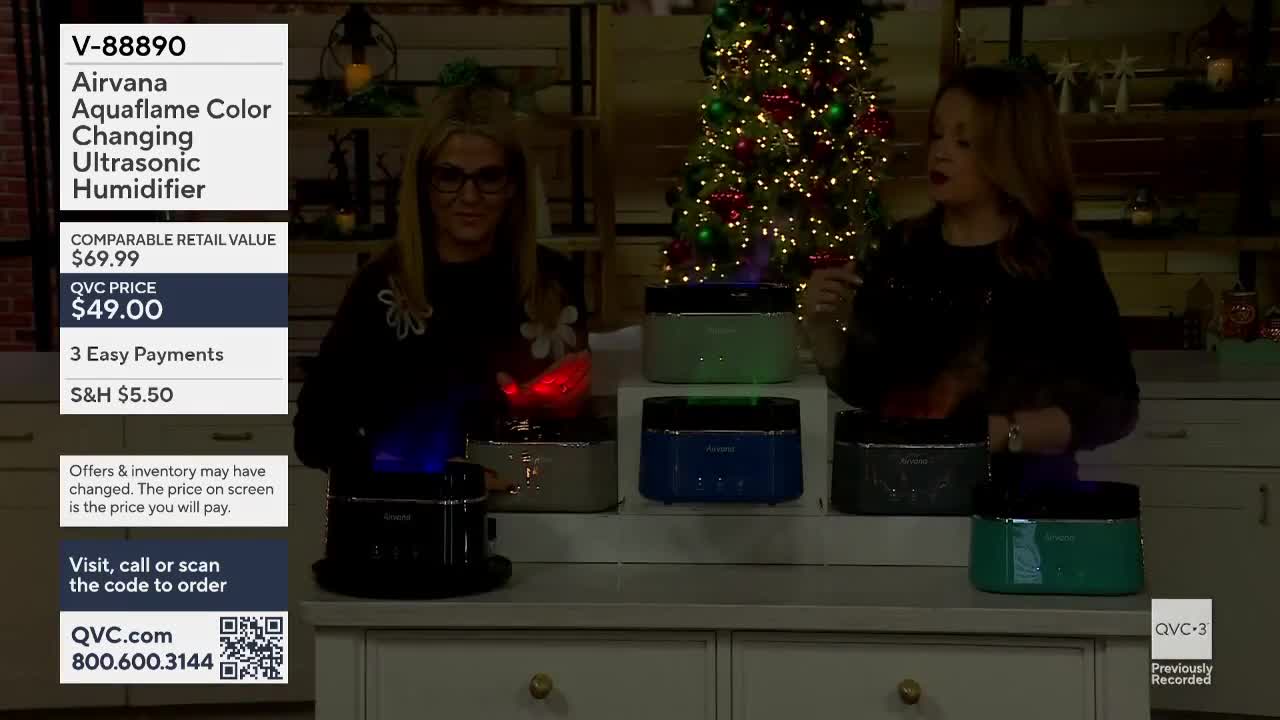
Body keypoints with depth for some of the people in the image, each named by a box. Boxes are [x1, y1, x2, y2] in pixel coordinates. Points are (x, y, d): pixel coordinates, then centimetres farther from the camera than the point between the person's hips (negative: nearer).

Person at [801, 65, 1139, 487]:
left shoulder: (1062, 262, -7)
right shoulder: (903, 248, 4)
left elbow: (1114, 407, -7)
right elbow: (864, 388, 11)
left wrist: (1006, 434, -17)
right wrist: (822, 328, -5)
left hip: (1022, 492, -2)